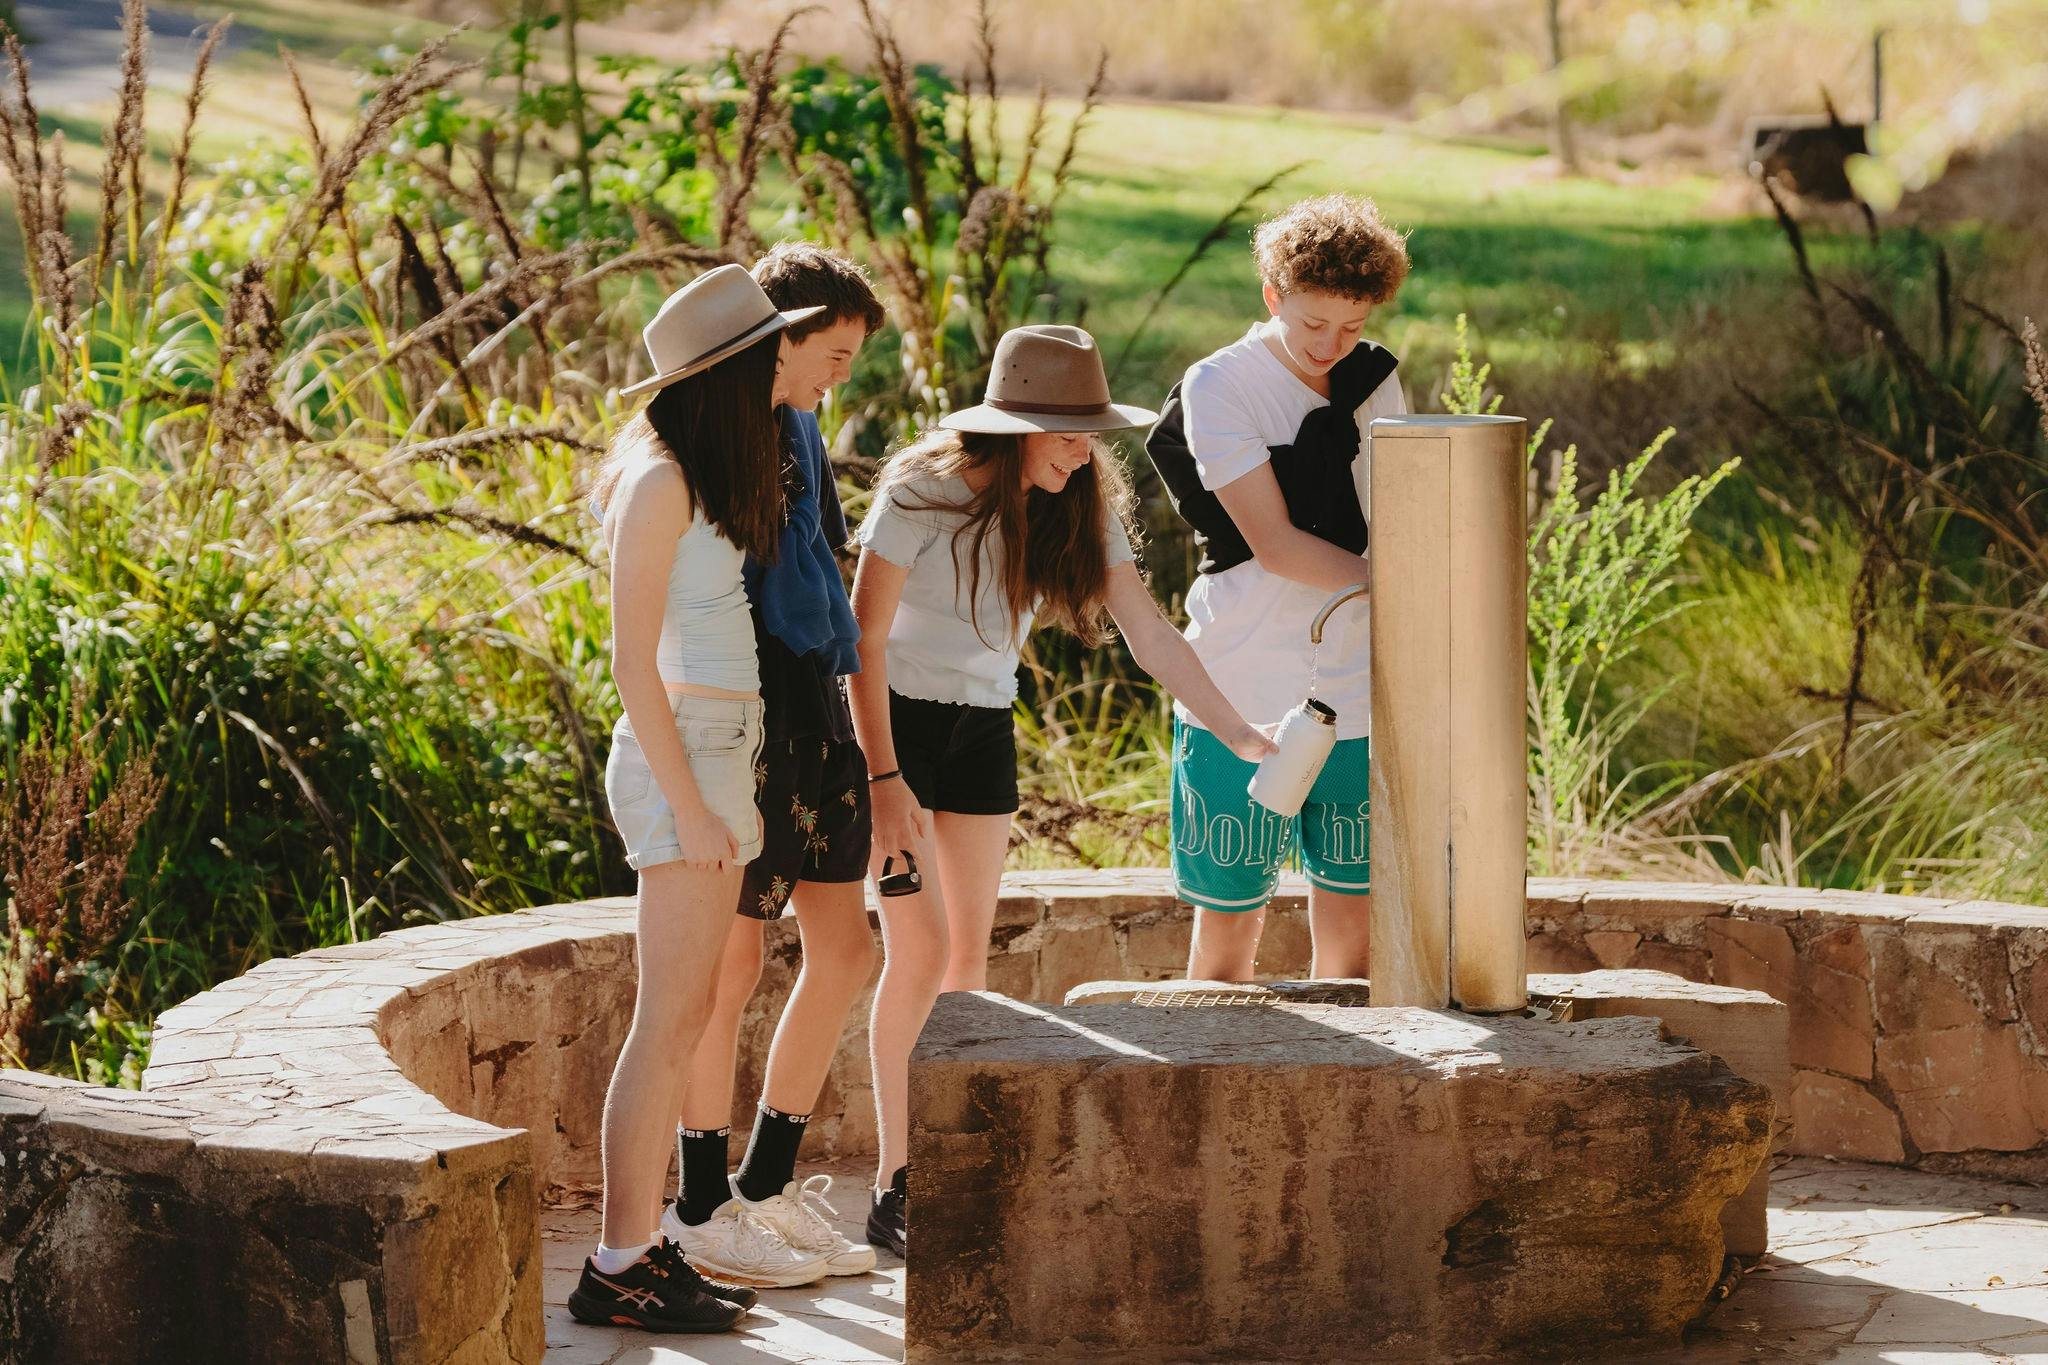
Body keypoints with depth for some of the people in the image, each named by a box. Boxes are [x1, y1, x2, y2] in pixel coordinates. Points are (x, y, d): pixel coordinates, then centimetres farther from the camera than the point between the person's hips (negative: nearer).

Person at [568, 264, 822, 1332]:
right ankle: (619, 1268, -5)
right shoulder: (661, 481, -13)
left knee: (686, 1018, 10)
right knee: (669, 1024, -8)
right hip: (679, 760, -9)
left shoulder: (719, 476, 14)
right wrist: (689, 804, -17)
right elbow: (633, 659, -15)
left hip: (719, 756, 9)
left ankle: (642, 1246, 15)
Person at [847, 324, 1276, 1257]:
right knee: (921, 950, -12)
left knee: (970, 954, 7)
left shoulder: (1083, 507, -6)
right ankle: (894, 1187, -7)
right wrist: (884, 780, -21)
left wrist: (1240, 736, -18)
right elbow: (862, 636, -18)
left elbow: (1150, 634, -8)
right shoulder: (925, 492, -21)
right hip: (892, 720, -6)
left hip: (983, 730, 6)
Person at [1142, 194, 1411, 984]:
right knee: (1230, 919, 1)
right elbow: (1274, 544, -13)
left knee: (1352, 919, 5)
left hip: (1356, 700, 4)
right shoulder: (1220, 387, -6)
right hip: (1242, 702, -4)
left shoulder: (1375, 383, 9)